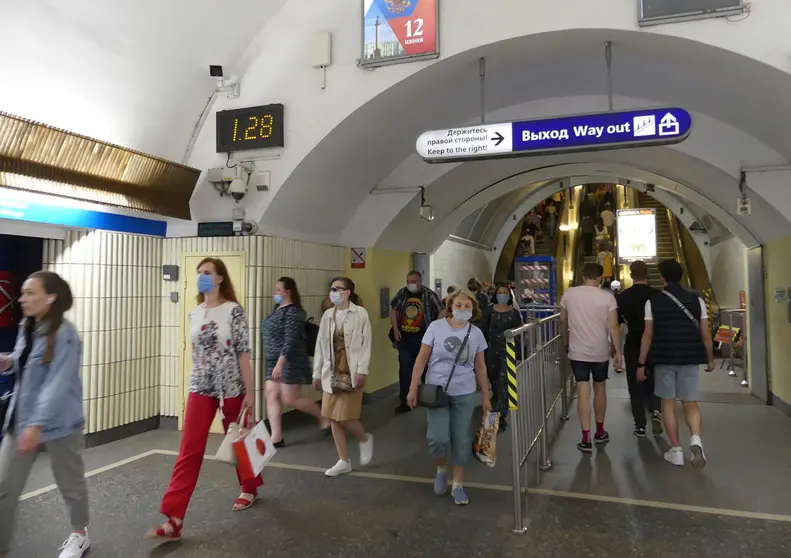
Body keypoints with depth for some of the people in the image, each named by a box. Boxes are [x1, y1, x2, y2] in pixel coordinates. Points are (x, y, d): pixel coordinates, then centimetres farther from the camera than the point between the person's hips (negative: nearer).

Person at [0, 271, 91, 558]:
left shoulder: (64, 335, -20)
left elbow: (58, 384, -25)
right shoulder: (26, 328, 6)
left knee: (70, 483, 13)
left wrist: (37, 425, -29)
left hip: (58, 423, -7)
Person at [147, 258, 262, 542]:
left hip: (231, 388, -4)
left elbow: (243, 353, -11)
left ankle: (250, 489, 39)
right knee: (189, 451, -1)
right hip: (200, 389, 4)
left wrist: (250, 392, -11)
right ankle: (173, 520, 1)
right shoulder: (195, 313, 5)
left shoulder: (233, 310, -10)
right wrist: (197, 382, 17)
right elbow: (196, 352, 13)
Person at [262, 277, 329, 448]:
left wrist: (280, 364, -27)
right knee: (272, 396, 4)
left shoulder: (292, 312, -17)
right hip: (274, 361, 9)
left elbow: (290, 341, -24)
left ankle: (323, 417, 17)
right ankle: (276, 437, 10)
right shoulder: (278, 310, 12)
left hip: (290, 361, -9)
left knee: (290, 399, -3)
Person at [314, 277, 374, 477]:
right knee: (333, 417, 7)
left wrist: (362, 371, -15)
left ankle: (365, 439, 26)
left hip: (351, 372, -5)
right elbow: (321, 345, 9)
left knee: (345, 417, -6)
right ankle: (344, 461, 20)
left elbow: (366, 344, -8)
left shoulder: (360, 313, -6)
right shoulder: (327, 315, 7)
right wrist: (317, 373, 9)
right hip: (331, 373, 5)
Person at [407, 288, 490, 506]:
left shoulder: (476, 333, 0)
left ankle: (458, 485, 25)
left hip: (464, 394, 2)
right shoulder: (436, 327, -7)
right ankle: (441, 469, 23)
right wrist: (413, 389, -7)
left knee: (461, 440, 7)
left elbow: (480, 367, 8)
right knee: (438, 438, -10)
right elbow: (421, 360, -4)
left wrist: (486, 396, 9)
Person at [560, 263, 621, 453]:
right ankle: (600, 432, 29)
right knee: (600, 389, 16)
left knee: (583, 392, 0)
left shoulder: (569, 294, -3)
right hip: (600, 352, 0)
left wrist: (566, 343, 20)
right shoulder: (607, 297, -8)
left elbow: (563, 322, 6)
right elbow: (613, 327, -10)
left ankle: (586, 439, -1)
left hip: (577, 351, 0)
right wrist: (617, 352, -2)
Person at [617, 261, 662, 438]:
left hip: (633, 345, -1)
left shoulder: (623, 296, -7)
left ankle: (640, 425, 10)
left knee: (635, 385, 7)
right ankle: (655, 411, -2)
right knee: (653, 381, 20)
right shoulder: (657, 295, -4)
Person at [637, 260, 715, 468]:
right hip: (690, 358, 2)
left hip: (664, 359, -2)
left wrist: (641, 364, 1)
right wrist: (710, 359, 17)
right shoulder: (697, 300, 0)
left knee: (668, 404, 9)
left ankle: (676, 450, 12)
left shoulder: (653, 301, -5)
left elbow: (648, 336, -5)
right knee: (691, 404, 11)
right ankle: (695, 439, -13)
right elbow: (705, 335, 3)